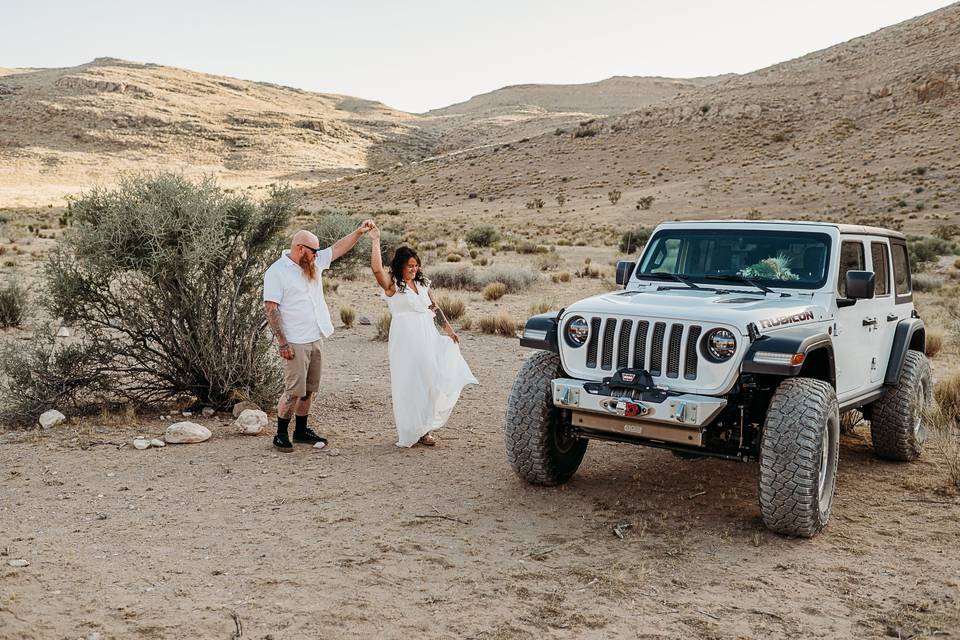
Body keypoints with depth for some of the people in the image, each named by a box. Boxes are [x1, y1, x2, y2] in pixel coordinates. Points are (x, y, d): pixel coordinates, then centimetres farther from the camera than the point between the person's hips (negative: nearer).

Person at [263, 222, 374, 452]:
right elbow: (271, 308, -14)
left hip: (316, 339, 7)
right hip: (295, 343, -7)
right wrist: (282, 343, -17)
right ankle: (281, 435, 7)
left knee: (309, 389, 13)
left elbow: (338, 248, 17)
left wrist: (360, 231, 5)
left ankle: (301, 430, 24)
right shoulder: (276, 272, -10)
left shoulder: (314, 263, 10)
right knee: (294, 390, -5)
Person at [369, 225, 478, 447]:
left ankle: (423, 428, 17)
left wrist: (447, 327, 13)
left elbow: (434, 306, 20)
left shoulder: (422, 283, 12)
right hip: (405, 340, -6)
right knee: (409, 385, -1)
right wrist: (375, 241, -23)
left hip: (427, 337, 6)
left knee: (429, 381, 6)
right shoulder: (392, 285, -7)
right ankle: (411, 432, 8)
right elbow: (376, 268, -25)